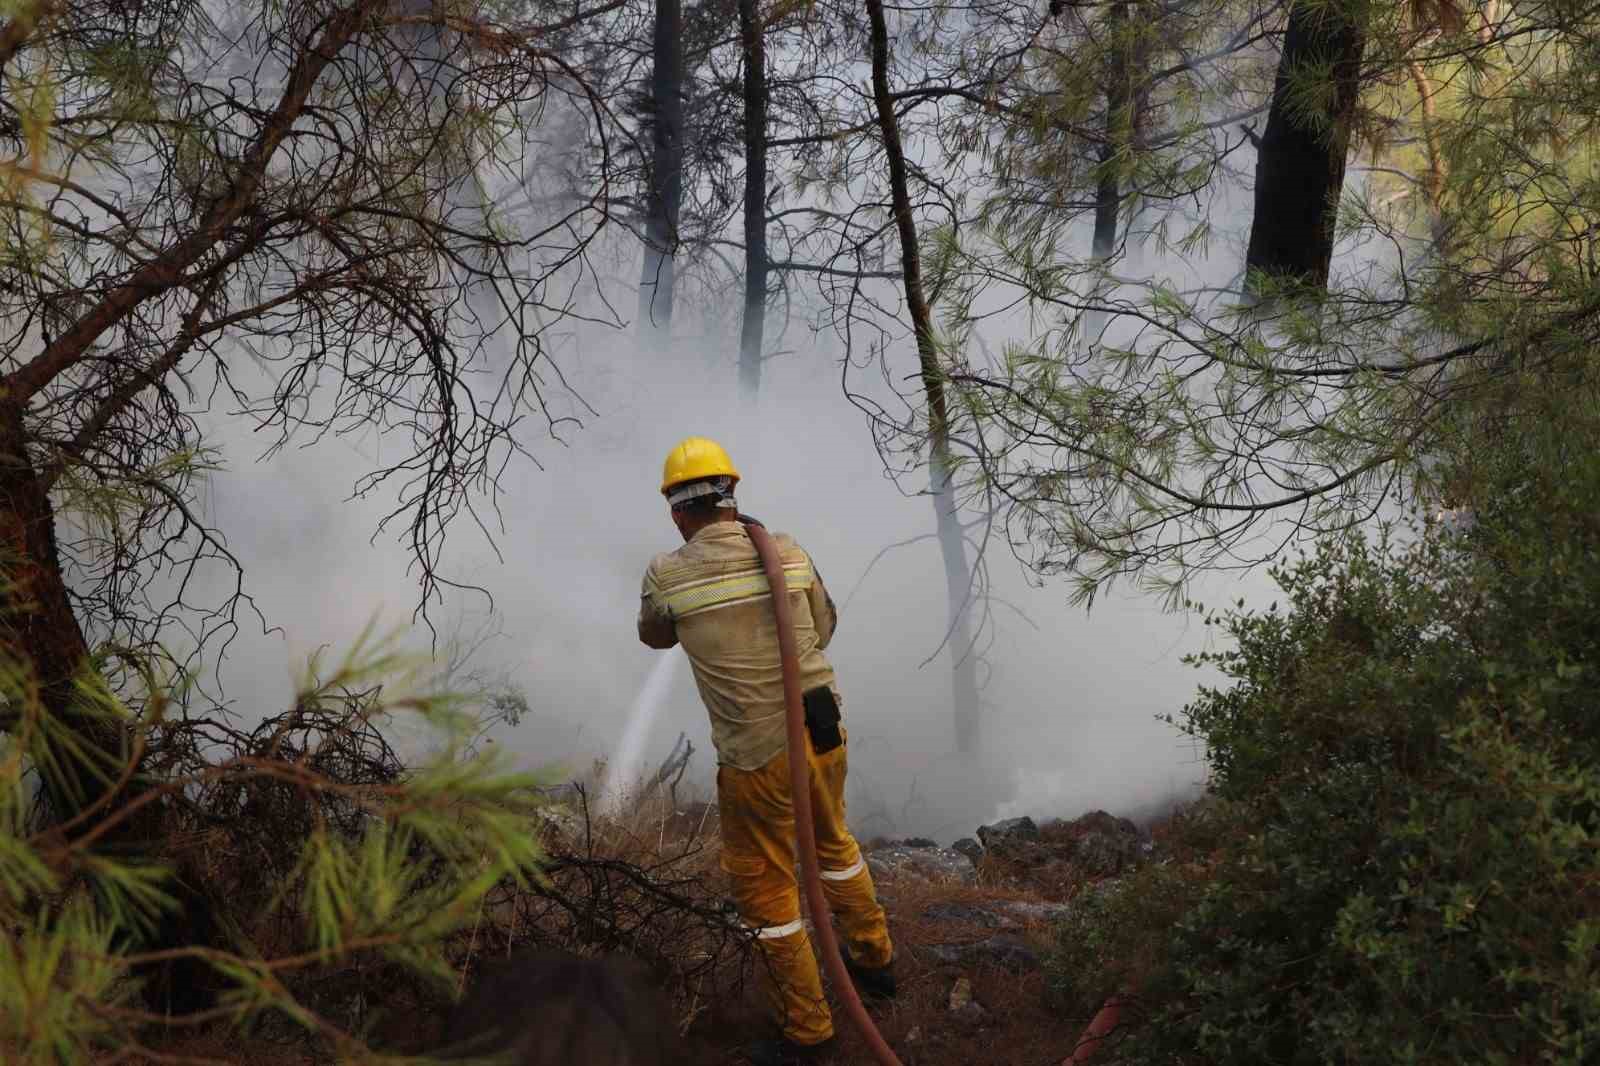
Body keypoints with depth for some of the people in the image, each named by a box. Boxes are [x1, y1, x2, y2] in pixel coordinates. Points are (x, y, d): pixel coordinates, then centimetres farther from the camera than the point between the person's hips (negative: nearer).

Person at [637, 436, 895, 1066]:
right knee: (830, 842, 31)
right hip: (823, 735, 5)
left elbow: (655, 636, 13)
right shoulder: (789, 553, -2)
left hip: (757, 759, -5)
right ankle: (873, 961, 47)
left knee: (764, 888, 13)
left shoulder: (666, 574, -12)